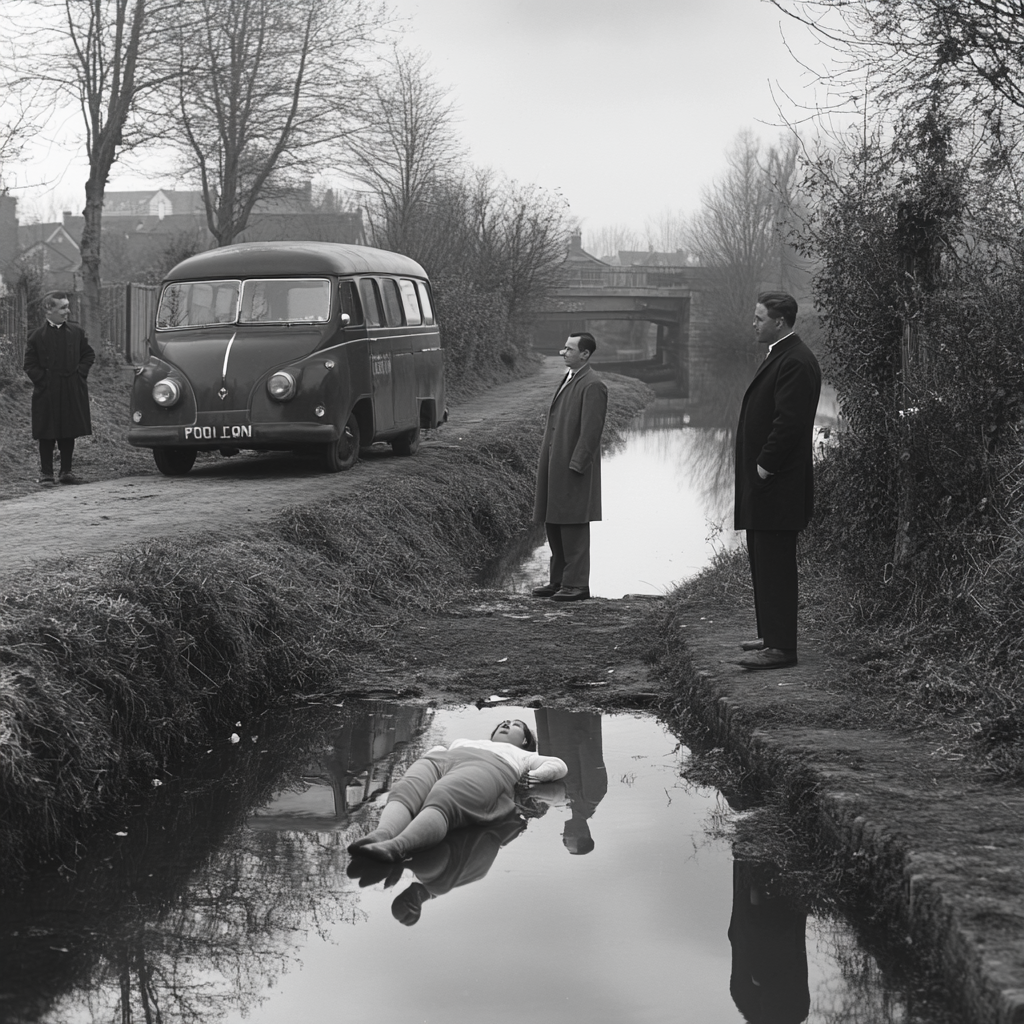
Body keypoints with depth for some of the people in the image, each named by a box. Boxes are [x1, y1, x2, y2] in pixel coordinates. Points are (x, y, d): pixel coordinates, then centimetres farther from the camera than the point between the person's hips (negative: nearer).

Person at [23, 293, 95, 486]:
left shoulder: (76, 332, 5)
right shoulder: (37, 336, -3)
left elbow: (88, 354, 13)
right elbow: (30, 364, -1)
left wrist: (80, 373, 0)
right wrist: (43, 380, -10)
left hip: (73, 393, 3)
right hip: (47, 394, -3)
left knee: (69, 434, 8)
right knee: (47, 436, 1)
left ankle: (66, 471, 18)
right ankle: (46, 474, 8)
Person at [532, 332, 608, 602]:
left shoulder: (592, 386, -13)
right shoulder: (568, 379, 17)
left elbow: (591, 431, -19)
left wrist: (574, 466, -21)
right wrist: (546, 464, 16)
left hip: (574, 468, -9)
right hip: (556, 466, 9)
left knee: (573, 526, -4)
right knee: (553, 524, 12)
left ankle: (577, 584, 1)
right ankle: (558, 580, 19)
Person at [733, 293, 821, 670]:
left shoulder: (795, 362, -16)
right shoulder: (779, 356, 17)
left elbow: (789, 422, -23)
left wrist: (764, 468, -17)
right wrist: (756, 469, 15)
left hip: (778, 486, -11)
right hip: (763, 484, 11)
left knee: (775, 565, -8)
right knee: (763, 563, 16)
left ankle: (780, 647, -5)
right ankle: (772, 635, 24)